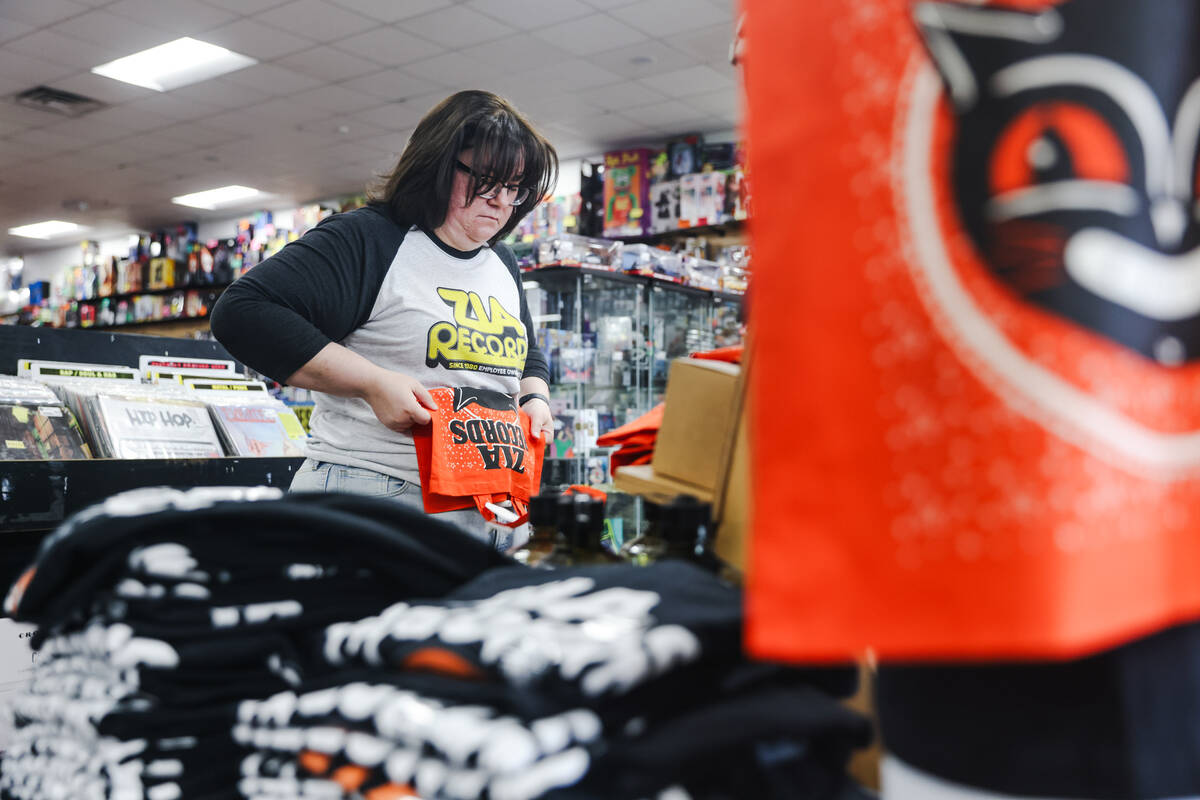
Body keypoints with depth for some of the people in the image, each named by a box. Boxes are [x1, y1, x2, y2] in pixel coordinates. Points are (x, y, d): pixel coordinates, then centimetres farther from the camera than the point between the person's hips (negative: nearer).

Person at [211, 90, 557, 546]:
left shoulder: (504, 267, 16)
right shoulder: (368, 239, -8)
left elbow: (529, 359, 31)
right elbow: (242, 312, -18)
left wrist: (534, 398, 6)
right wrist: (373, 382, -23)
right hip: (367, 490, -7)